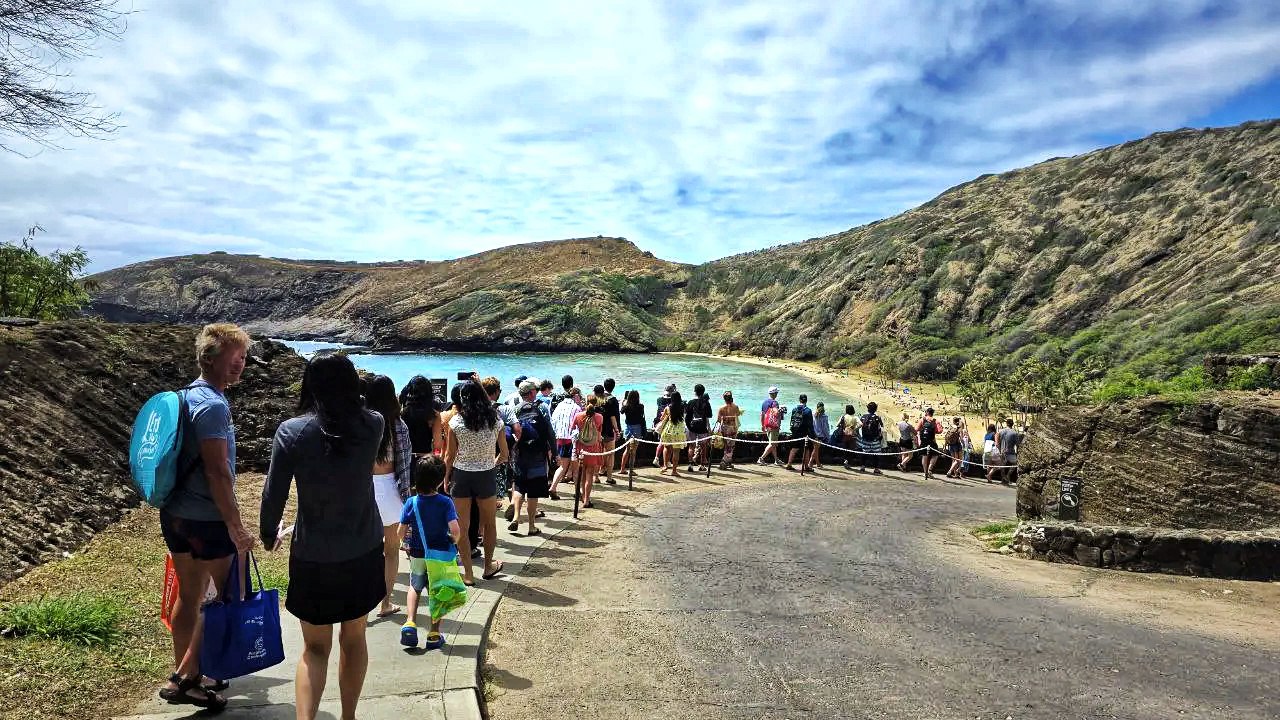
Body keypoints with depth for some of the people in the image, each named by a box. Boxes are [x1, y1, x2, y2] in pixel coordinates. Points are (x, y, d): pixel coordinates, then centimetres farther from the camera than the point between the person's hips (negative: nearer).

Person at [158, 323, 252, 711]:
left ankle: (184, 676, 29)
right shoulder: (213, 405, -20)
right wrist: (236, 526, -17)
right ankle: (183, 678, 11)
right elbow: (217, 472, -23)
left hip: (175, 514, 9)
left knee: (189, 596, 17)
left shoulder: (188, 396, 11)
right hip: (206, 519, -9)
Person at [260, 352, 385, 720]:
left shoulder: (291, 432, -14)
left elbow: (273, 494, -8)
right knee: (354, 638, 19)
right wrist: (346, 394, 19)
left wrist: (268, 533, 10)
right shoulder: (372, 425, -9)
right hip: (364, 551, 2)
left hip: (312, 555, -2)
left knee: (315, 647, 14)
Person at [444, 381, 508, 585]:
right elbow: (504, 454, 3)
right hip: (486, 476, 1)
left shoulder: (456, 422, -8)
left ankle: (468, 574, 13)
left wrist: (446, 479, 9)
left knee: (462, 527, 8)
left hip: (461, 475, -1)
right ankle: (488, 566, 32)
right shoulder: (495, 420, -3)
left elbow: (450, 456, -4)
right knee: (489, 523, 19)